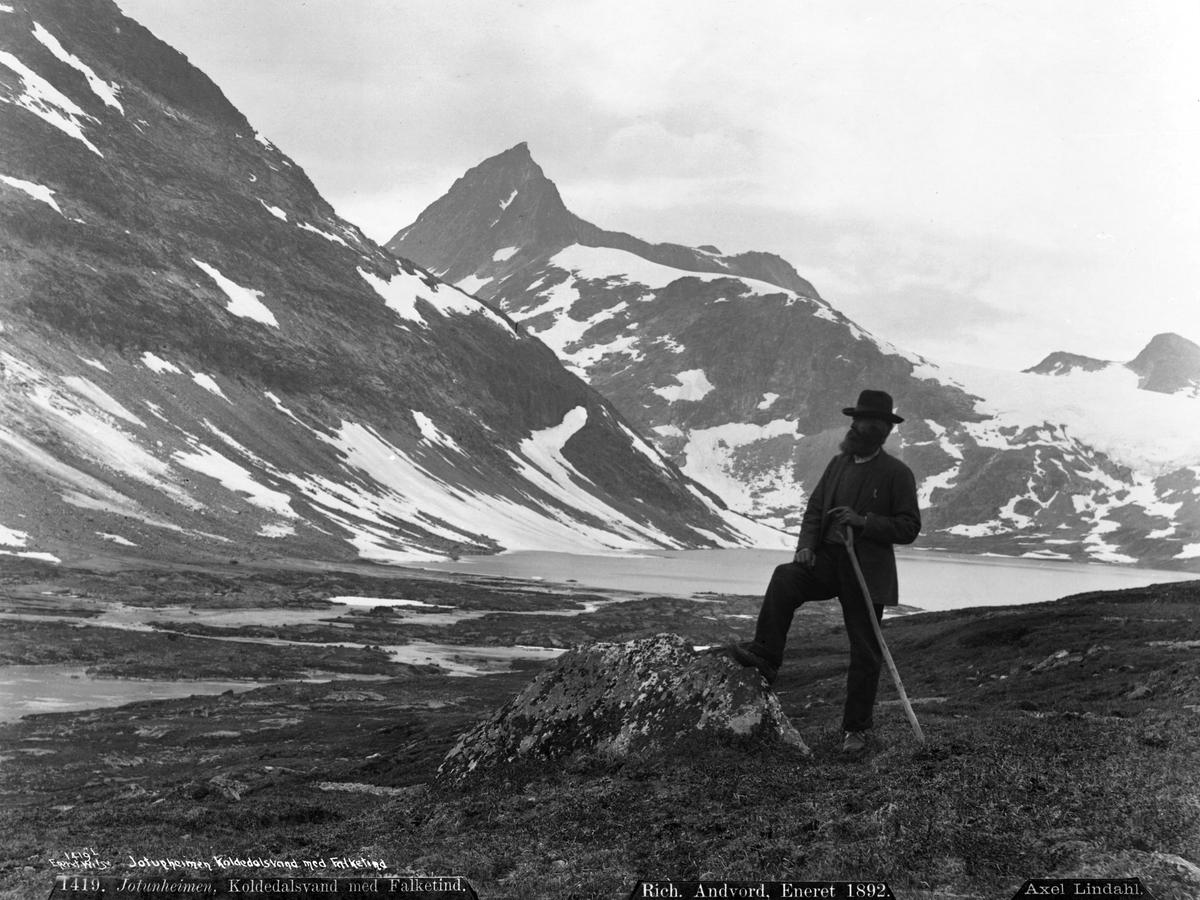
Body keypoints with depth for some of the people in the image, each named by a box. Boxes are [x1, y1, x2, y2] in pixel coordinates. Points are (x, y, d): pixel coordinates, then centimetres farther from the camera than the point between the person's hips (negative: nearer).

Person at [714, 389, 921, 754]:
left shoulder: (897, 474, -4)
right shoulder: (838, 464, 12)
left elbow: (909, 527, -7)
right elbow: (813, 510, 13)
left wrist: (864, 521, -20)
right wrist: (806, 546, -5)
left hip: (868, 570, -4)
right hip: (827, 559, 4)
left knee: (865, 653, 2)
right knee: (785, 578, -27)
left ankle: (855, 729, 15)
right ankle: (765, 657, -24)